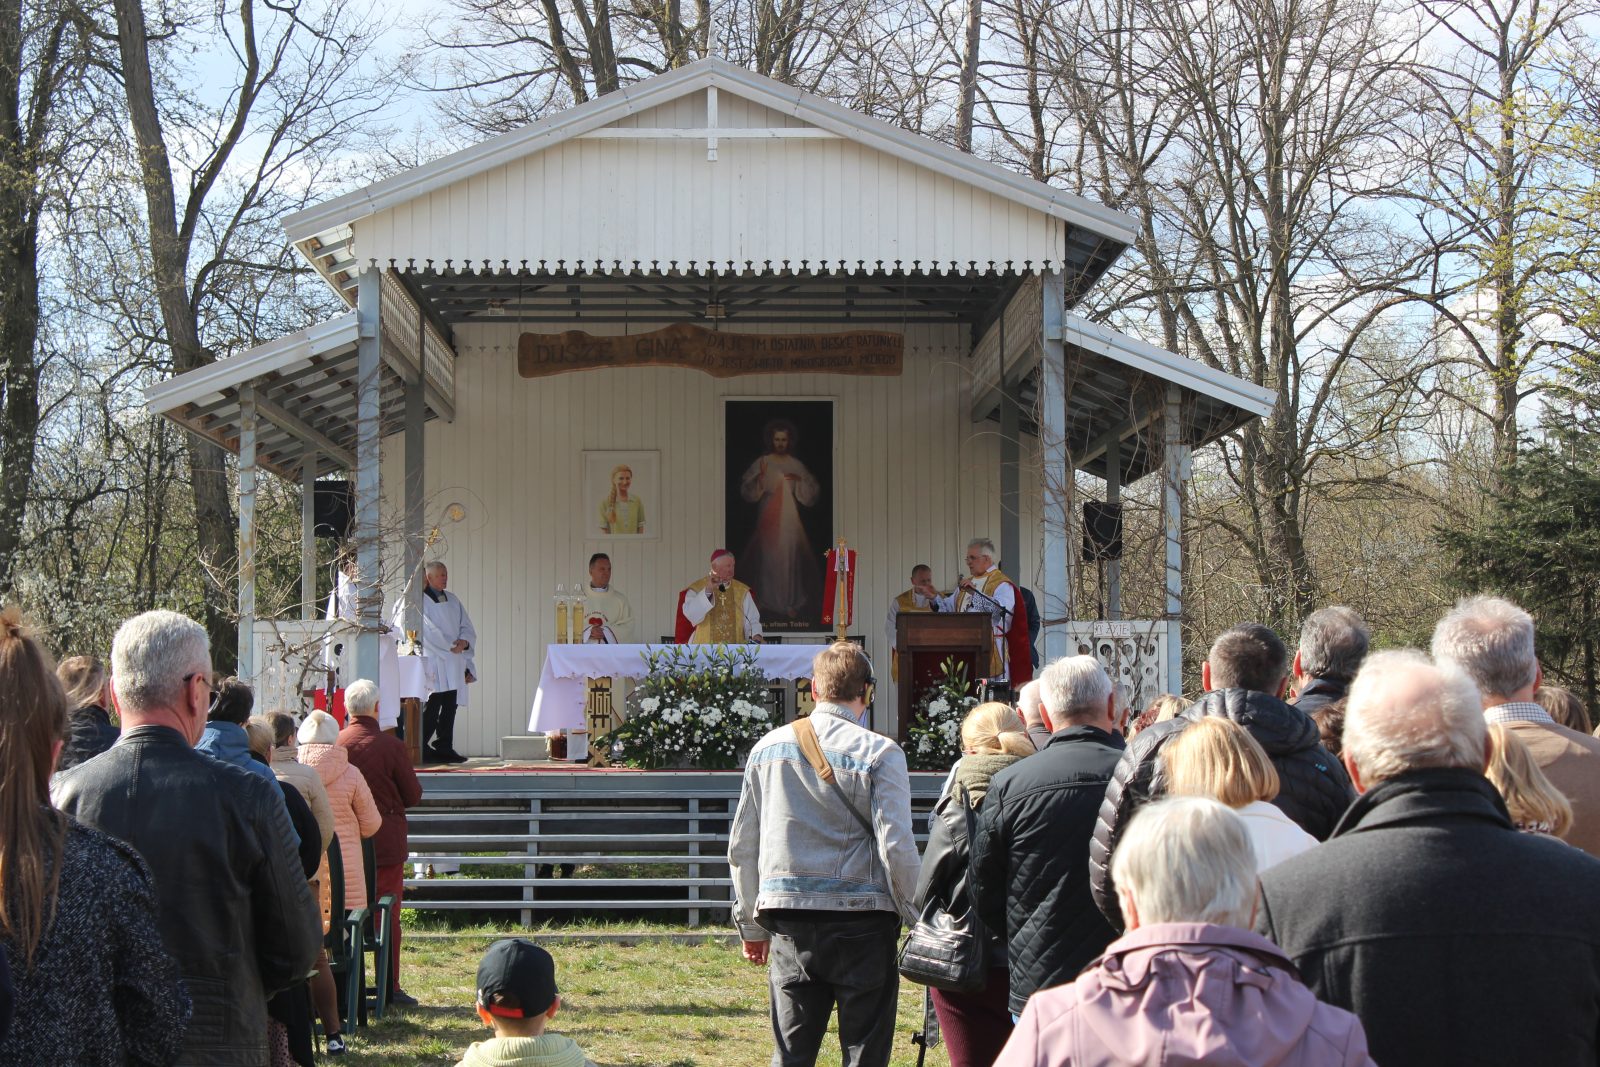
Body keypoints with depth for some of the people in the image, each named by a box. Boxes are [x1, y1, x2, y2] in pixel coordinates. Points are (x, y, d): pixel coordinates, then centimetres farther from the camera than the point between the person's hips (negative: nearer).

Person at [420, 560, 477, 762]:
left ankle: (444, 747, 11)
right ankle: (422, 748, -4)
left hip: (454, 664, 7)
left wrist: (464, 641, -6)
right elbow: (429, 631, -12)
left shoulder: (452, 600, 17)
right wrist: (451, 646, -13)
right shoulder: (421, 601, -5)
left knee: (450, 707, 6)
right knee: (433, 707, -9)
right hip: (433, 662, -7)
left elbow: (467, 627, 14)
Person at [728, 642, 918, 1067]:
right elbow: (896, 847, -12)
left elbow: (741, 847, 12)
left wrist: (750, 924, 21)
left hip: (789, 921, 4)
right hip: (862, 920, -4)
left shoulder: (768, 749, 8)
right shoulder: (880, 753, -6)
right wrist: (917, 919, 1)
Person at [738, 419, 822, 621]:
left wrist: (799, 481, -13)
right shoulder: (762, 463, 2)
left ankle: (790, 604, 3)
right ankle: (768, 602, 10)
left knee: (789, 558, -4)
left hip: (789, 520, 0)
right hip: (768, 519, 0)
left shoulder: (796, 466, 5)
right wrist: (759, 480, -20)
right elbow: (746, 491, -3)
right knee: (768, 558, 0)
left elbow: (813, 493, 3)